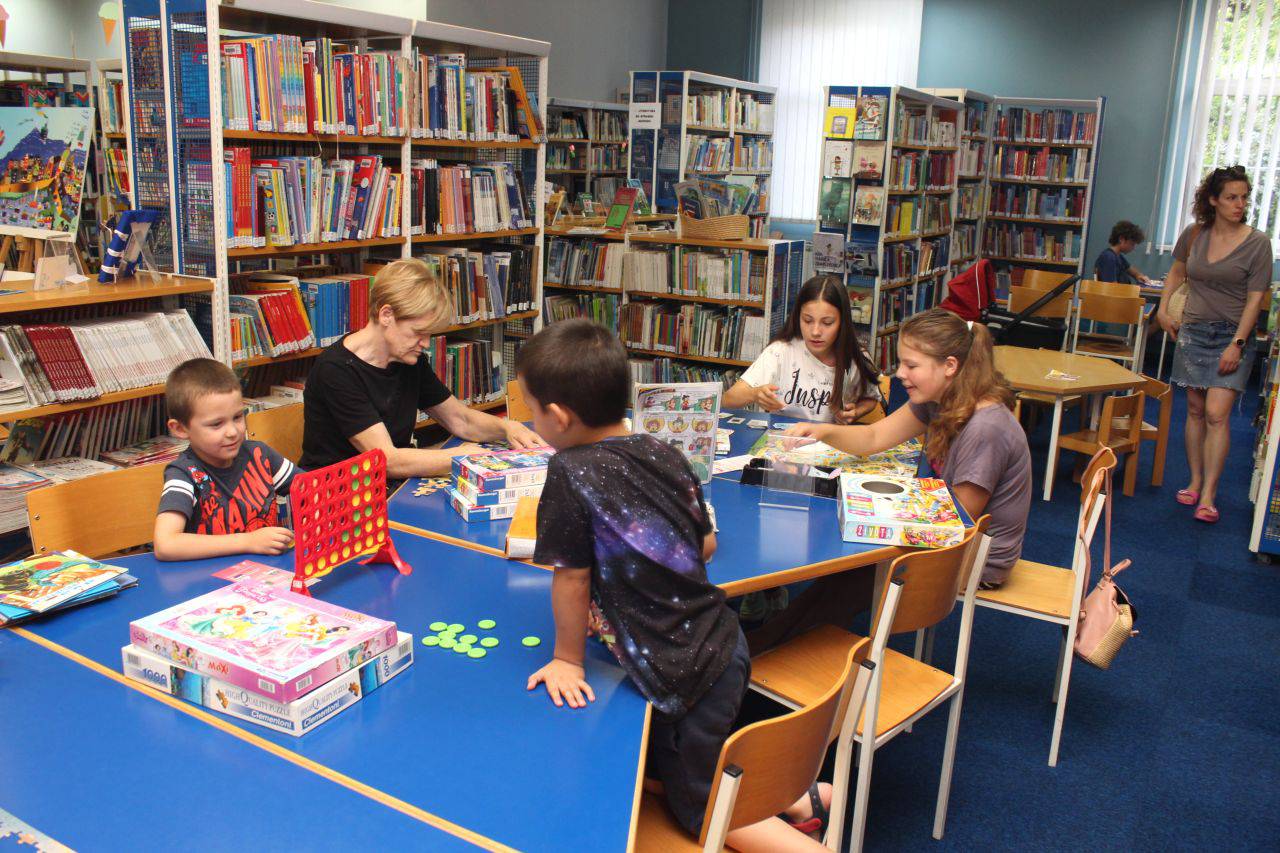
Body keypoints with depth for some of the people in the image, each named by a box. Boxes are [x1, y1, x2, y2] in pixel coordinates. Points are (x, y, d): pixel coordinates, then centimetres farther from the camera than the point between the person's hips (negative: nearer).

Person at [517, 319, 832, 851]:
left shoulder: (571, 473, -19)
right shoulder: (664, 454, 1)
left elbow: (571, 577, -11)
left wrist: (568, 661, 3)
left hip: (682, 676, -7)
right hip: (725, 642, 7)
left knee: (699, 807, 15)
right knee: (671, 755, 28)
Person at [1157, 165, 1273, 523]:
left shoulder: (1258, 243, -6)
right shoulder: (1194, 235, 4)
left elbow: (1254, 299, -9)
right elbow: (1176, 272, 22)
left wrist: (1237, 344, -16)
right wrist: (1163, 310, 11)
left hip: (1232, 335, -3)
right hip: (1194, 331, 4)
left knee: (1217, 414, -12)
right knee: (1195, 410, 9)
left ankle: (1208, 495, -10)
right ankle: (1195, 481, 20)